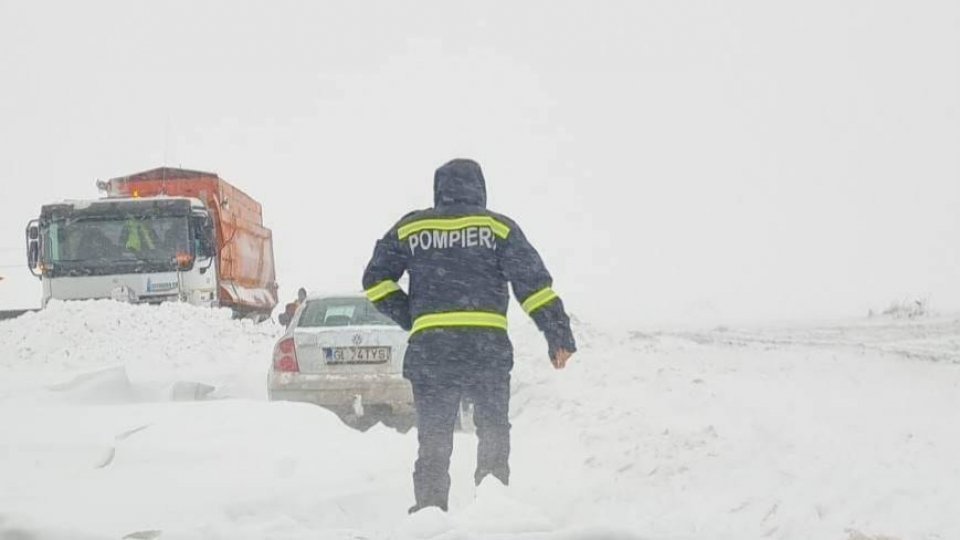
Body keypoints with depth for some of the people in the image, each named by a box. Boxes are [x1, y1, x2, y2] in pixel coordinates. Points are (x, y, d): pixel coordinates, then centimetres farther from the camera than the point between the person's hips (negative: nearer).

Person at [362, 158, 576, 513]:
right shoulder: (498, 227, 6)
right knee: (494, 435, 12)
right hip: (488, 348, -1)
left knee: (433, 440, 10)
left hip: (429, 349, 1)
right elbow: (534, 283, -1)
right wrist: (559, 335, 1)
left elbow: (376, 281, 8)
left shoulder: (410, 228, 11)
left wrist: (411, 320, 12)